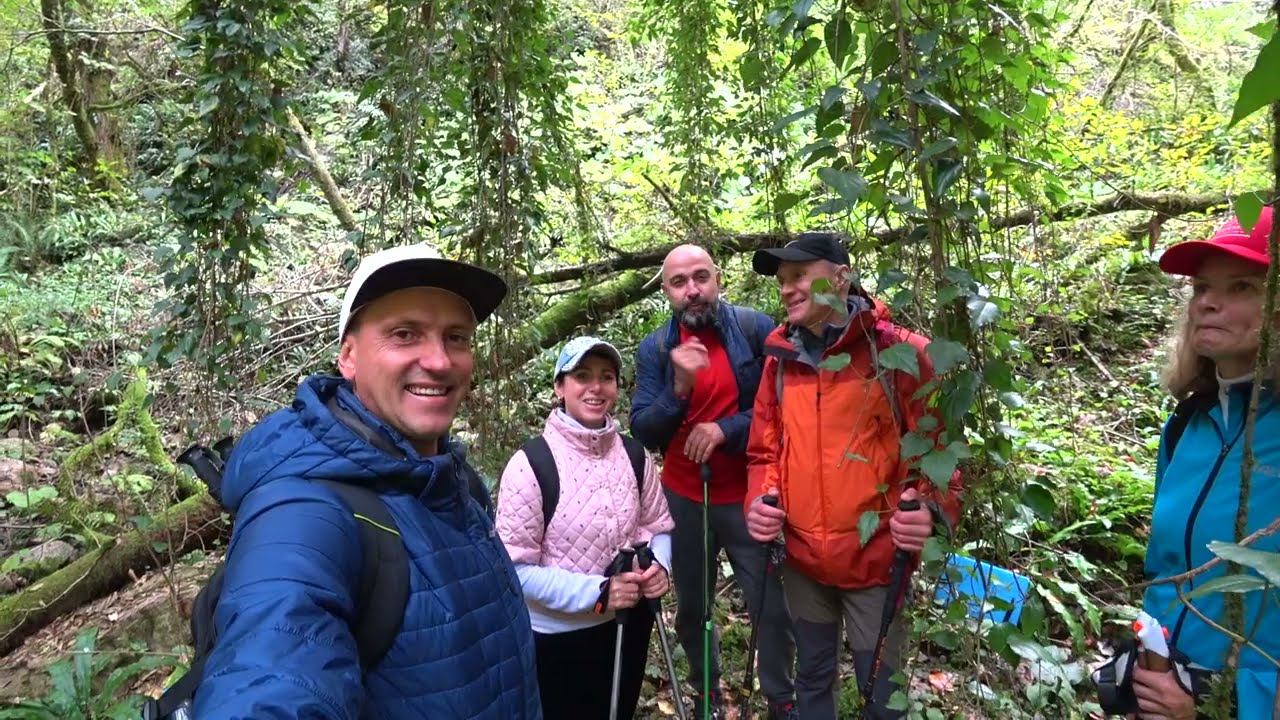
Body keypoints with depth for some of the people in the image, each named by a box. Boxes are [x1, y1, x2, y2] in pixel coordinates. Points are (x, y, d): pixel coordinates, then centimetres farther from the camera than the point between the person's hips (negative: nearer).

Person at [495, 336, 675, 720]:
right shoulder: (530, 465, -21)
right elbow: (516, 567, -20)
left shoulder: (634, 455, -5)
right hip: (558, 638, -5)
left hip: (629, 625, 5)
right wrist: (596, 592, -28)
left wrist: (659, 566, -14)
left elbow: (658, 527, 7)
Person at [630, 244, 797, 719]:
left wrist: (726, 430, -21)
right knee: (691, 608, 18)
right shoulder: (654, 348, -5)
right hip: (683, 500, 2)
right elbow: (643, 432, -9)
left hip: (749, 496, -2)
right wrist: (680, 388, -26)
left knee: (772, 609, 7)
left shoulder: (755, 329, -10)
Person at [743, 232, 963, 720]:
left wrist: (930, 508, -27)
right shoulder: (780, 358, 2)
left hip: (877, 561, -4)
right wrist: (760, 502, -11)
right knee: (812, 679, 22)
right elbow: (765, 452, 8)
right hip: (801, 560, 4)